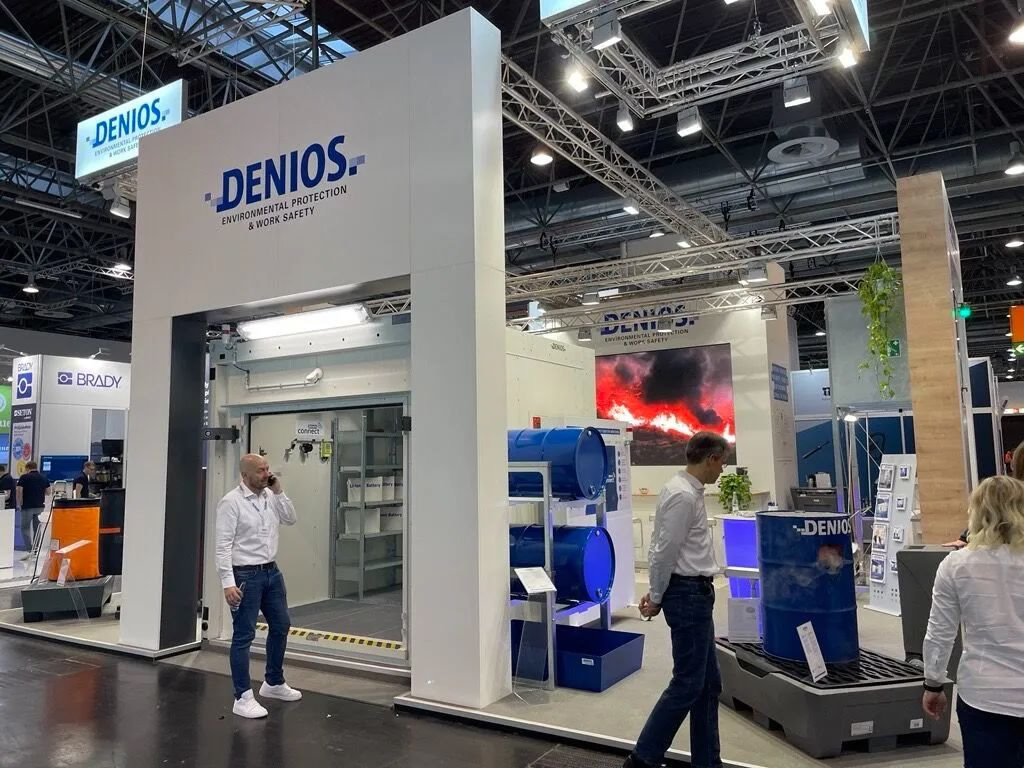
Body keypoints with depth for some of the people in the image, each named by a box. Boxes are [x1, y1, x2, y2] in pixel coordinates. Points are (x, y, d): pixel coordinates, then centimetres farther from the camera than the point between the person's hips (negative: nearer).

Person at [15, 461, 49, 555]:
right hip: (40, 506, 5)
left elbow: (19, 492, -11)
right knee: (36, 528, 13)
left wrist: (19, 504, 3)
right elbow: (48, 492, 9)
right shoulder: (44, 477, 8)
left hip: (28, 506, -4)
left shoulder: (24, 477, -5)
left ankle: (30, 550, -13)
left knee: (25, 528, 0)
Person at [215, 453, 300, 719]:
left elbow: (291, 519, 7)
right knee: (244, 636, 0)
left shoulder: (270, 496, 5)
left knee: (281, 625, 18)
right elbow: (223, 546, -18)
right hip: (245, 575, -8)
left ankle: (274, 683, 35)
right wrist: (228, 583, -23)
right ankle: (243, 699, 10)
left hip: (271, 571, 8)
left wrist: (279, 492, -4)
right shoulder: (231, 502, -15)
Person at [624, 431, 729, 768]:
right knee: (687, 683, -1)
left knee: (708, 683, 15)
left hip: (694, 592, 10)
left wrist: (657, 593, 13)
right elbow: (665, 551, -18)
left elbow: (664, 548, 14)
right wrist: (656, 598, -7)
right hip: (689, 594, -10)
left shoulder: (687, 491, 11)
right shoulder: (683, 496, -20)